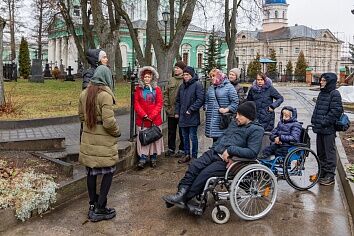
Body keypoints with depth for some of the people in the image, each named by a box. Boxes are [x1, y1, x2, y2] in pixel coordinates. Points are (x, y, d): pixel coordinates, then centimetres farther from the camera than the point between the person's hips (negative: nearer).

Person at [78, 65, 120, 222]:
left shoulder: (84, 93, 5)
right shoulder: (105, 94, -17)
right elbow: (109, 121, -20)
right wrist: (117, 132, -3)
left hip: (88, 138, 7)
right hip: (104, 140, -7)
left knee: (91, 171, 15)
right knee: (108, 172, 7)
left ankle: (92, 206, 28)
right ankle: (100, 209, 10)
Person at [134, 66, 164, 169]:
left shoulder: (157, 89, 4)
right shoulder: (138, 89, 4)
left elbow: (159, 104, -1)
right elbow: (136, 103, 0)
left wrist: (152, 116, -11)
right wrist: (144, 115, -10)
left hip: (155, 119, 1)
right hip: (142, 119, 0)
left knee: (155, 138, 7)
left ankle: (153, 158, 19)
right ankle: (143, 158, 1)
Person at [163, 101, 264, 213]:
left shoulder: (256, 130, -7)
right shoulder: (234, 123, 17)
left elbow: (252, 152, -18)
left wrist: (230, 150, -20)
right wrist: (215, 148, 2)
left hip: (227, 160, -7)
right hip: (215, 152, 7)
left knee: (205, 173, -21)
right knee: (194, 166, -12)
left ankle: (185, 199, -9)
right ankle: (181, 193, -12)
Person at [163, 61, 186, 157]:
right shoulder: (171, 80, 9)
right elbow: (166, 93, 12)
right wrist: (166, 106, 4)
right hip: (171, 111, 6)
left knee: (182, 132, 8)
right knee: (171, 131, 14)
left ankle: (182, 149, 20)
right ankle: (171, 148, 27)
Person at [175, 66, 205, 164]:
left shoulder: (197, 85, -9)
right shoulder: (182, 86, 13)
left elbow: (200, 100, -16)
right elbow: (178, 100, 20)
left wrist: (191, 109, -18)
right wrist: (177, 112, 12)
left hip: (193, 117, -7)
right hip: (183, 116, 7)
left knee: (193, 137, 1)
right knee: (185, 137, 14)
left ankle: (194, 156, 12)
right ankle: (187, 155, 26)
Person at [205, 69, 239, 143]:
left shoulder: (229, 87, -2)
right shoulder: (210, 88, 18)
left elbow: (235, 101, -7)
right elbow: (206, 100, 27)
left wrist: (227, 109, -14)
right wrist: (206, 107, 9)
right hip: (212, 120, 6)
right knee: (215, 138, 10)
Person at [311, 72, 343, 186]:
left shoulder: (335, 94, -11)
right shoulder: (322, 93, 14)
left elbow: (336, 111, -17)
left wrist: (324, 122, -18)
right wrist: (314, 121, 11)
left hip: (328, 129, -8)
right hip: (320, 129, 8)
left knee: (329, 152, 0)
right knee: (320, 152, 16)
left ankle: (330, 176, 9)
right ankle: (322, 172, 28)